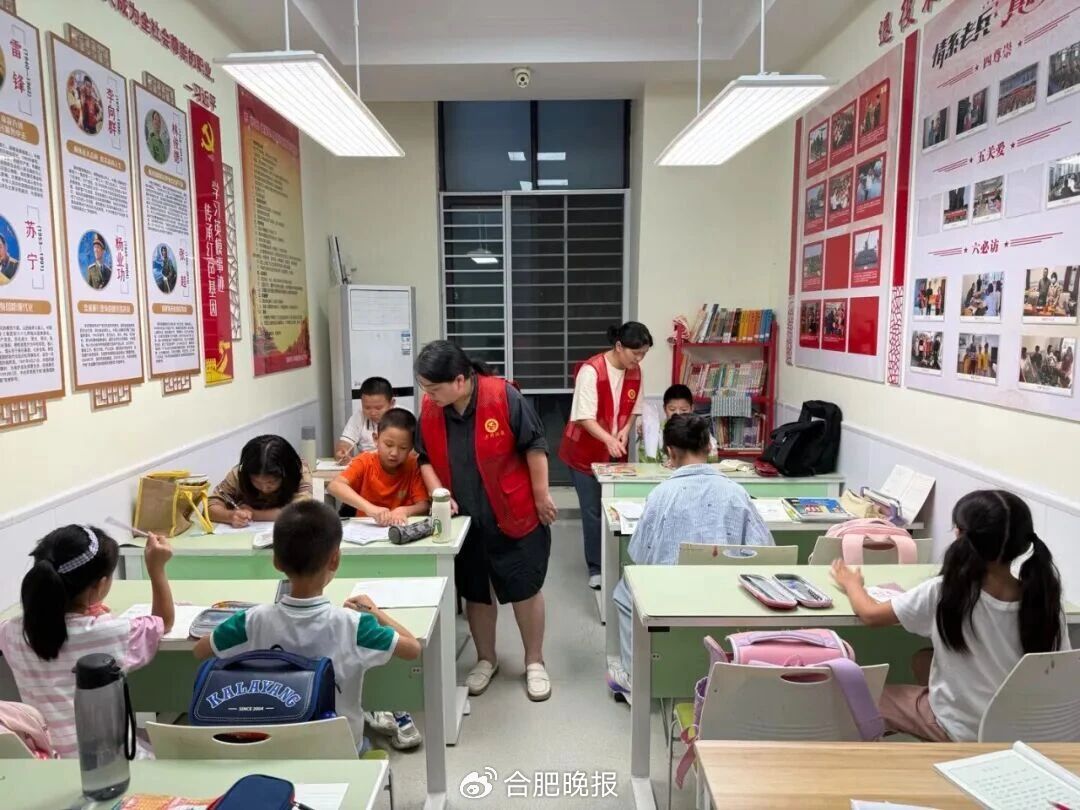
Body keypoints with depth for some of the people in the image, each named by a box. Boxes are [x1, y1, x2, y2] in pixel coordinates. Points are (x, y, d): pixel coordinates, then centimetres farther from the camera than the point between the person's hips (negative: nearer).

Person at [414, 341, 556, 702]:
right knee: (476, 592, 16)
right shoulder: (429, 410, -6)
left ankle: (534, 662, 29)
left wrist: (542, 496, -9)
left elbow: (534, 445, -12)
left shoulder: (503, 396, -21)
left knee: (525, 590, 8)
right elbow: (425, 458, 7)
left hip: (514, 516, -4)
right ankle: (486, 659, 37)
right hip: (464, 520, 4)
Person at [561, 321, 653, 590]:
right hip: (585, 452, -5)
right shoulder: (591, 370, -22)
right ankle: (596, 569, 14)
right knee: (593, 512, 0)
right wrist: (608, 439, -39)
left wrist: (625, 431, -10)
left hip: (616, 452, 6)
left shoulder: (635, 372, -1)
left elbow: (634, 409, 9)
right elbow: (584, 417, -25)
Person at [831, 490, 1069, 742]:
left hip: (958, 729, -4)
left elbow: (870, 615, -11)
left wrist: (851, 583, 9)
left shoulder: (943, 592, -25)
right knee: (923, 659, 25)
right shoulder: (1045, 600, -17)